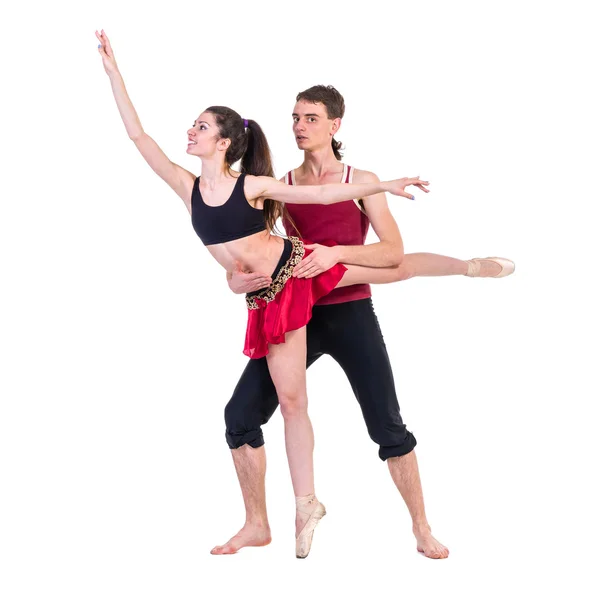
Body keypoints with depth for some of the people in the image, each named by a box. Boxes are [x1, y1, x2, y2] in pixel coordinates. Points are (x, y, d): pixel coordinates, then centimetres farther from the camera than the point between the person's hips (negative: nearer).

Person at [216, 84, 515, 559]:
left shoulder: (361, 182, -1)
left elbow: (394, 252, -10)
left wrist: (337, 252, -25)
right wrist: (237, 279, -16)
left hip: (351, 314, -3)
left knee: (388, 427, -3)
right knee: (241, 416, -6)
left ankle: (422, 530, 13)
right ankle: (257, 525, 10)